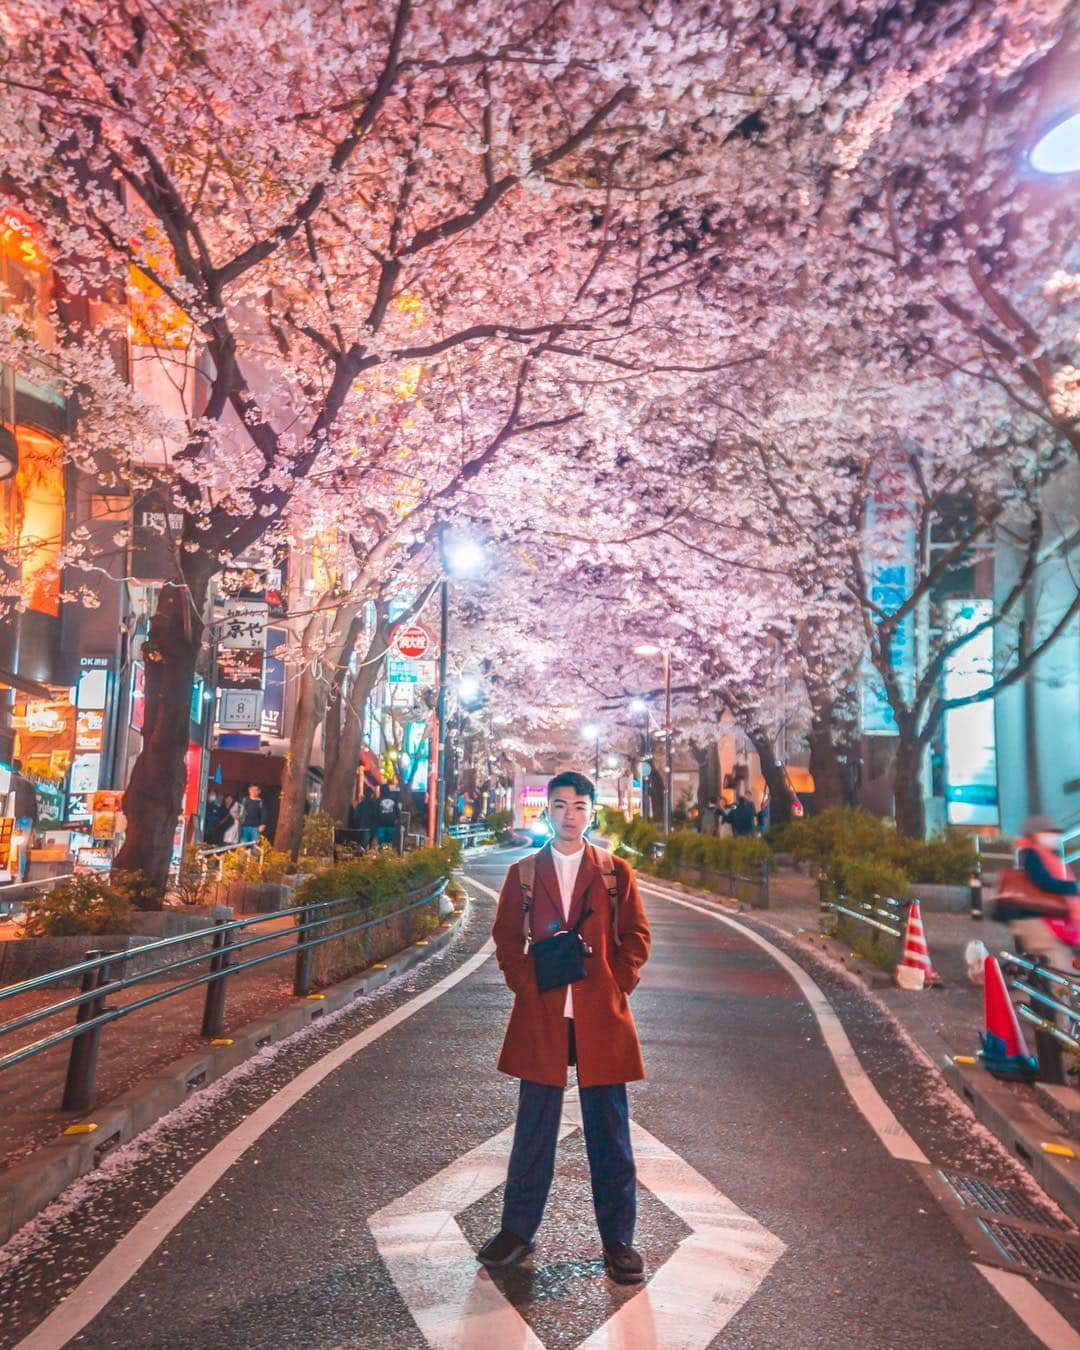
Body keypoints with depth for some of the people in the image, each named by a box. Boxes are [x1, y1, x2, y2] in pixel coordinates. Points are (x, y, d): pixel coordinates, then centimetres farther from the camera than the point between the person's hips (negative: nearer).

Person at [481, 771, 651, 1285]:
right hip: (540, 1016, 1)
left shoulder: (616, 872, 4)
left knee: (609, 1131, 8)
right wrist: (525, 986, -2)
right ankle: (518, 1230, 27)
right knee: (533, 1129, 11)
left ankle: (618, 1240, 21)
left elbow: (635, 935, 6)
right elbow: (506, 938, 8)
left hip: (602, 1016, 0)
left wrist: (617, 986, -4)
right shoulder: (523, 873, 5)